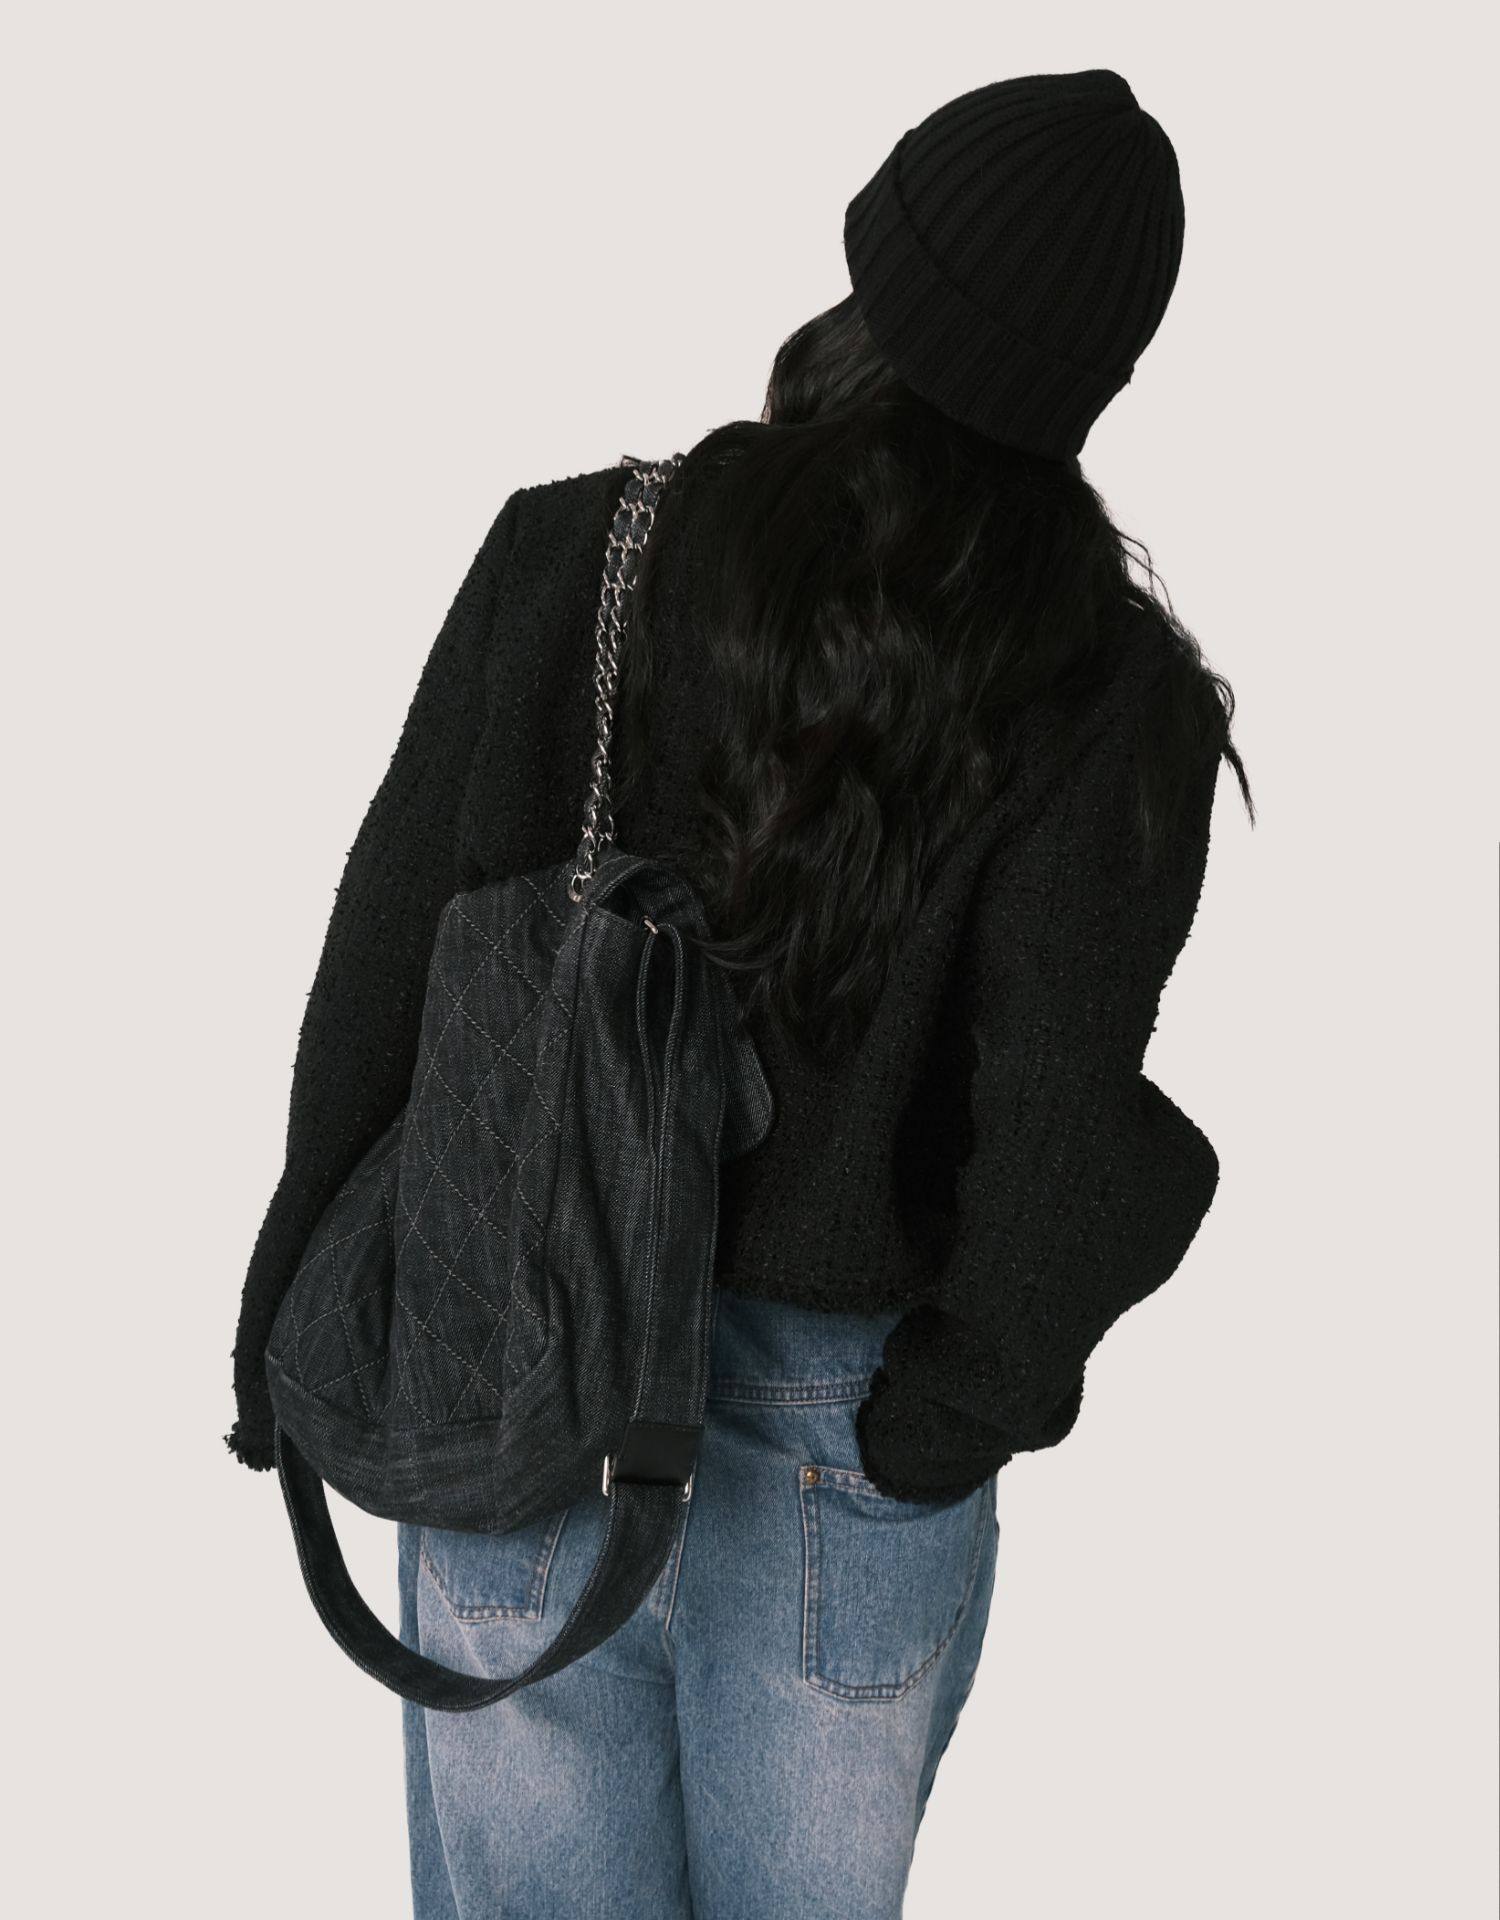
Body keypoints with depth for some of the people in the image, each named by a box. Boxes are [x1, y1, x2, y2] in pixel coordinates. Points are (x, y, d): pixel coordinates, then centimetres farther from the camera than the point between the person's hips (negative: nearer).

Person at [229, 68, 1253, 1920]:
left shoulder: (566, 554, -10)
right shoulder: (1104, 698, -17)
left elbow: (385, 957, -7)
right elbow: (1061, 1161, -21)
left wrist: (297, 1314, 7)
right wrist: (961, 1404, 0)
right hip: (834, 1466, -1)